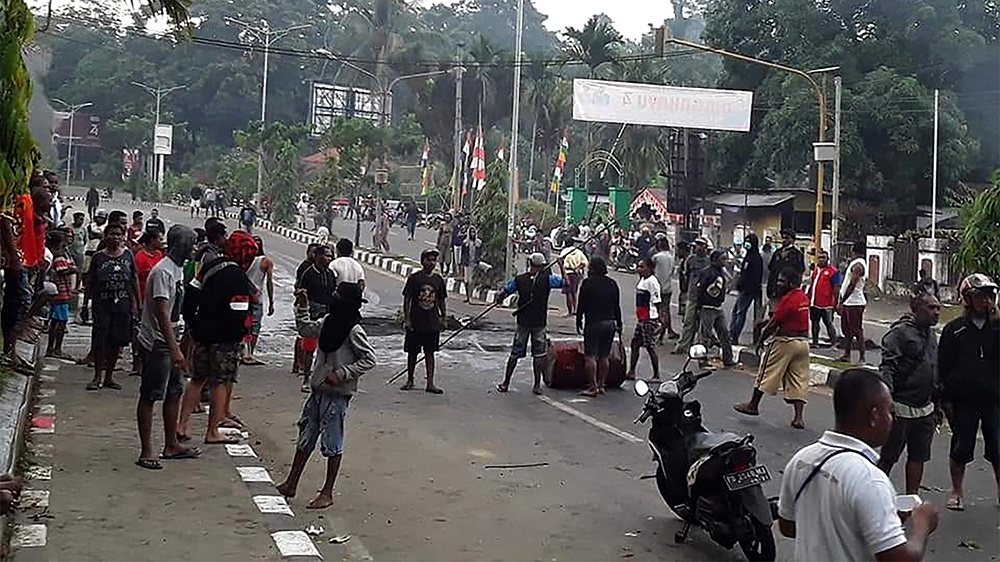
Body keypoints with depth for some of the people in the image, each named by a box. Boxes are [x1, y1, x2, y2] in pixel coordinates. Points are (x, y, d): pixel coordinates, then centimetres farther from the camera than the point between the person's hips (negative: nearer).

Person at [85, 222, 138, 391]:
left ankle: (109, 377, 17)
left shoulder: (127, 255, 7)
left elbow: (134, 280, 11)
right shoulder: (98, 257, 1)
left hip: (123, 305, 2)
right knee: (99, 341, -5)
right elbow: (90, 282, 4)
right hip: (102, 305, -2)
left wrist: (135, 302, 7)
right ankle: (97, 377, 6)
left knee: (117, 342, 6)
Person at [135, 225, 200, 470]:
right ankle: (146, 452, 3)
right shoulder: (162, 272, -19)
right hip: (156, 343, -10)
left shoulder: (178, 270, 12)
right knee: (149, 397, -3)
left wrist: (178, 345, 21)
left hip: (169, 343, 10)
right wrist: (175, 350, -29)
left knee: (174, 393, 15)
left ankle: (171, 445, 26)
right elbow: (162, 315, -25)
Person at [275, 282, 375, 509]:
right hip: (318, 389, 8)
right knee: (306, 437, 16)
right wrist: (302, 307, 10)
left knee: (332, 443, 2)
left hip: (337, 394, -8)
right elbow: (306, 329, 21)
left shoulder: (354, 331, -17)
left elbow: (369, 359, -16)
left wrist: (343, 374, -21)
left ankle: (327, 493, 12)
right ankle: (291, 484, 27)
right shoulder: (329, 321, 5)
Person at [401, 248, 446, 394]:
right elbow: (406, 299, -4)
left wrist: (443, 317, 11)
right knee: (412, 352, 7)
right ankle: (410, 380, 22)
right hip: (415, 323, -3)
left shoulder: (438, 280, 6)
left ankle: (430, 383, 7)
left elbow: (441, 300, 15)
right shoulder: (414, 278, -5)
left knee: (430, 353, 5)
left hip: (433, 323, 3)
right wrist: (406, 319, -8)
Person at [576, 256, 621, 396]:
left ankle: (593, 387, -6)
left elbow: (581, 305, -6)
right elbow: (617, 306, 12)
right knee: (605, 357, 11)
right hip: (610, 323, 6)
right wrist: (619, 324, 19)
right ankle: (601, 385, 15)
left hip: (594, 323, -6)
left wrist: (579, 322, 3)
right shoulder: (612, 283, 9)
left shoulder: (588, 283, -7)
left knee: (590, 356, -3)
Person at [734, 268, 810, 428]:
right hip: (803, 342, 8)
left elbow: (773, 324, -14)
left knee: (767, 373, 8)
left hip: (785, 342, -8)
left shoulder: (787, 300, -17)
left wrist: (760, 341, -6)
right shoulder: (803, 298, 9)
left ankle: (753, 405, 20)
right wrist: (767, 328, 13)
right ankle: (798, 417, 0)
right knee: (799, 380, 6)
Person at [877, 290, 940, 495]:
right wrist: (887, 398, -28)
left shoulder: (931, 336, 14)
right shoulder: (900, 332, -12)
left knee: (918, 457, 11)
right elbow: (887, 367, -18)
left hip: (925, 409, 8)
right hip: (901, 408, -8)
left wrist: (937, 403, 22)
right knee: (888, 457, 1)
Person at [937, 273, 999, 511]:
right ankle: (956, 490, 24)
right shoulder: (954, 329, -1)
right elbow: (943, 366, 0)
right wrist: (946, 400, -3)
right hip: (963, 400, -1)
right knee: (961, 447, 7)